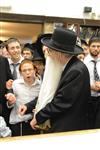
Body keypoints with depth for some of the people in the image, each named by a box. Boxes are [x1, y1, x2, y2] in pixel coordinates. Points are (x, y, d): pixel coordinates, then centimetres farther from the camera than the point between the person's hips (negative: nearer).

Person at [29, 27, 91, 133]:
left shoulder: (76, 71, -23)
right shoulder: (70, 66, 4)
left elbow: (62, 102, -22)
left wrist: (38, 118, -10)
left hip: (70, 130, -8)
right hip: (63, 125, 8)